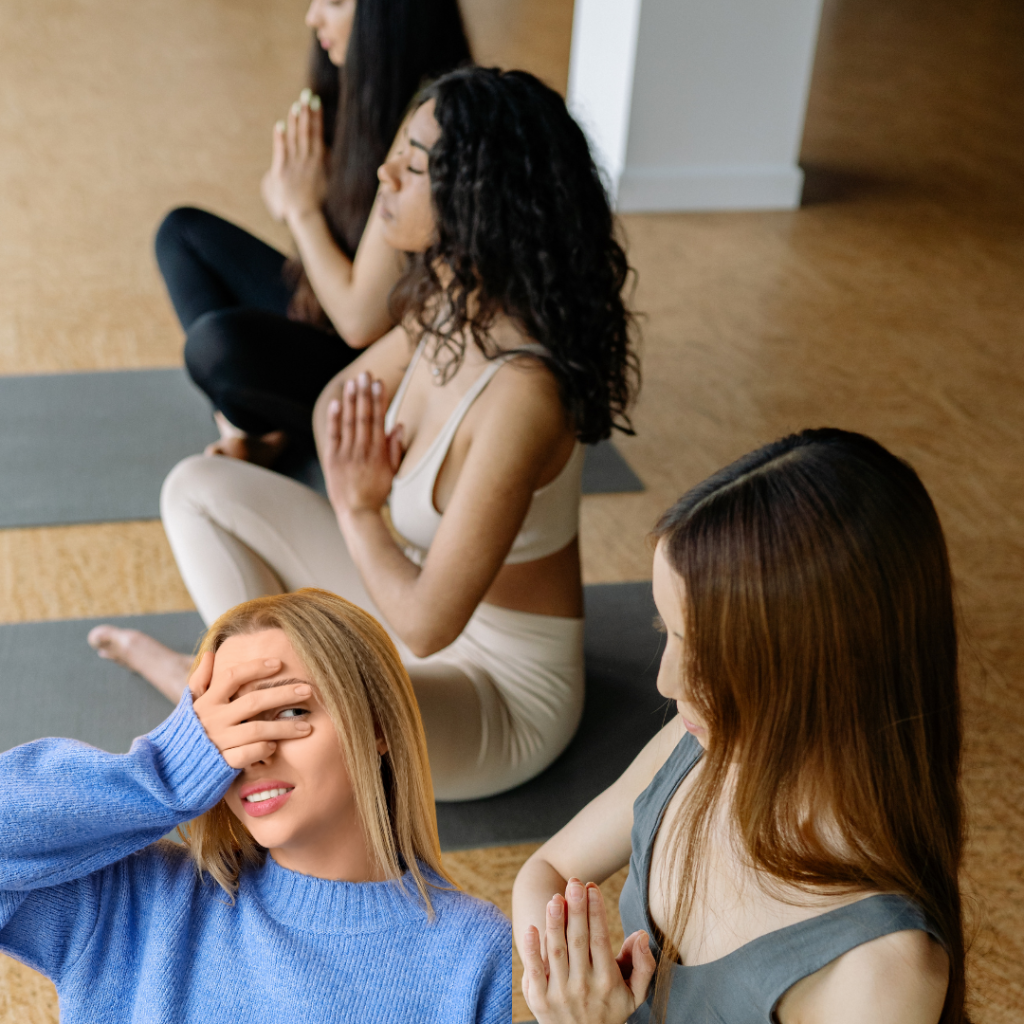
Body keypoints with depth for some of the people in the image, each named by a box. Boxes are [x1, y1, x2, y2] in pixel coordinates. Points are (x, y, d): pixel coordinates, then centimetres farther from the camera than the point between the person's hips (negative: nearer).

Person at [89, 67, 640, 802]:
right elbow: (339, 401, 10)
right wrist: (357, 465, -13)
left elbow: (426, 624, -32)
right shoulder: (445, 304, -9)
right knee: (198, 488, 8)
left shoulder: (521, 392, -35)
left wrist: (357, 509, -15)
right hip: (415, 597, 8)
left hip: (505, 688, -8)